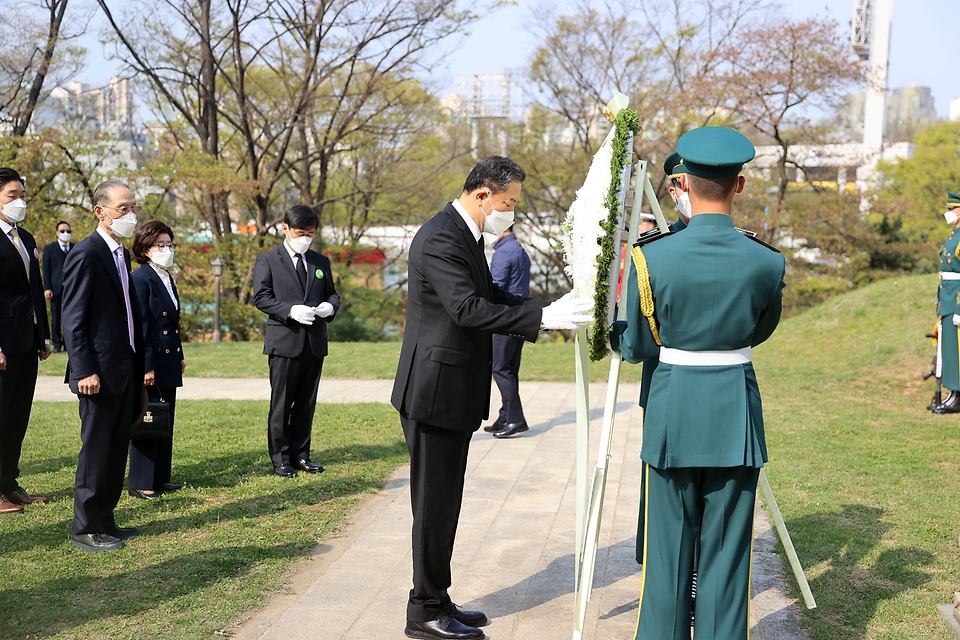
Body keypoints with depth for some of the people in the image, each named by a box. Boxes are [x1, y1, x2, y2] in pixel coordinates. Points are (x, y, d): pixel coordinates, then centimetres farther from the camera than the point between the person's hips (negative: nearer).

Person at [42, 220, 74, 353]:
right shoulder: (49, 248, 8)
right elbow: (46, 270, 2)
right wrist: (47, 288, -7)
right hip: (56, 288, -1)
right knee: (55, 317, 2)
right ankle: (57, 344, 6)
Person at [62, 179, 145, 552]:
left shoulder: (122, 254, 15)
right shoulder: (85, 255, -12)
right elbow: (73, 319, -15)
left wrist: (139, 365, 15)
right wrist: (85, 371, -20)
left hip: (126, 372, 8)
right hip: (99, 373, -8)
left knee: (116, 450, 13)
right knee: (96, 450, -1)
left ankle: (105, 521, 22)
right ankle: (86, 529, 10)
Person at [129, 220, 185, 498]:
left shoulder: (168, 279, 14)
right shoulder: (140, 279, -13)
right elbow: (140, 326, -17)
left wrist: (179, 356, 18)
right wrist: (146, 367, -19)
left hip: (169, 361, 9)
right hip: (151, 363, -9)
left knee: (166, 421, 13)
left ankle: (160, 478, 22)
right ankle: (140, 483, 9)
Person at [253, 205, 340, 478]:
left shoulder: (321, 262, 15)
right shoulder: (267, 260, 1)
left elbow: (332, 293, 17)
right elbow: (261, 297, -6)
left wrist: (330, 306, -7)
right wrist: (290, 310, -20)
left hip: (315, 342, 4)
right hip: (285, 341, -4)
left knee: (306, 403, 10)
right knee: (281, 404, 2)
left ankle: (300, 453, 19)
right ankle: (280, 457, 10)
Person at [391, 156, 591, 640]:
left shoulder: (466, 236, 15)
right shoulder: (440, 238, -18)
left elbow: (489, 295, 19)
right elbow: (467, 308, -28)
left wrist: (548, 311, 6)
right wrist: (541, 317, -30)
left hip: (453, 393, 10)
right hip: (434, 392, -10)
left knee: (442, 504, 16)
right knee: (434, 504, -1)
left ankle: (436, 601, 27)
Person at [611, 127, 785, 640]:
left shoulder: (651, 257, -12)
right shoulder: (766, 262, -7)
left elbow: (636, 348, -1)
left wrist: (611, 331, 21)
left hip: (673, 408, -1)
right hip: (736, 410, 1)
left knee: (668, 546, 11)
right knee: (726, 549, 12)